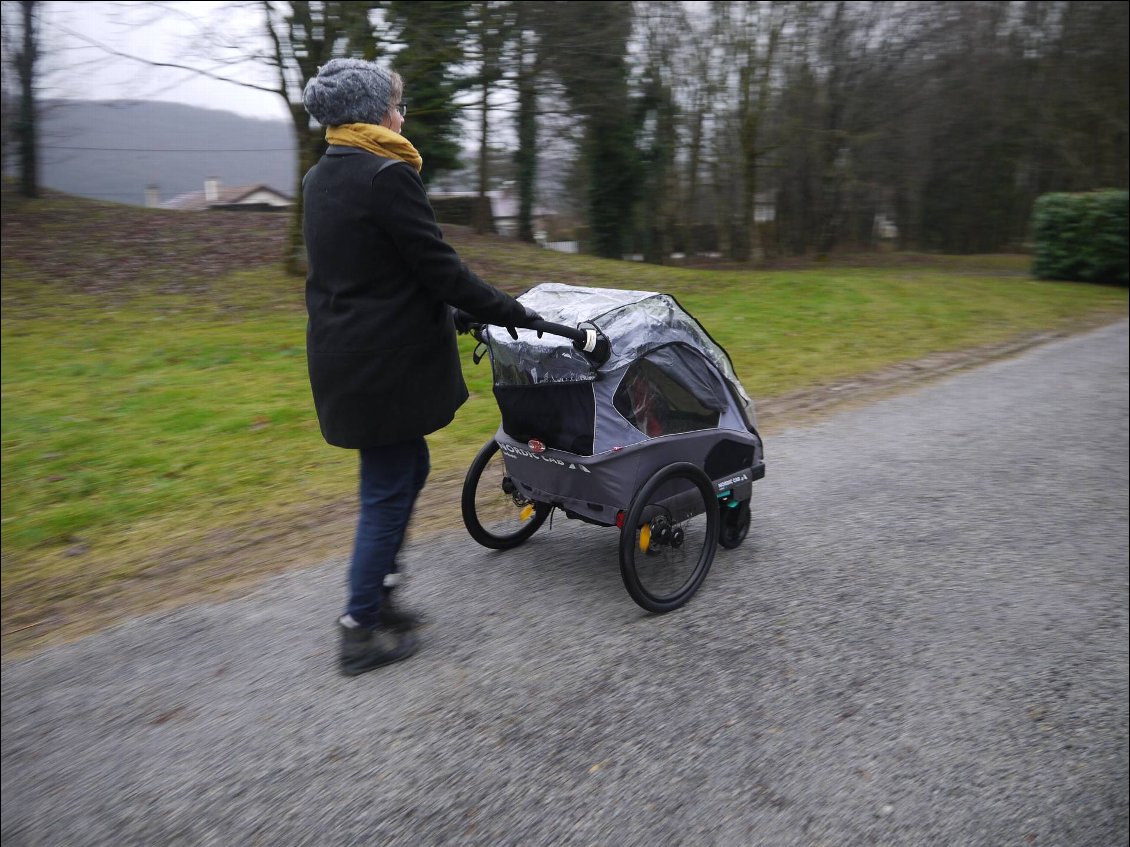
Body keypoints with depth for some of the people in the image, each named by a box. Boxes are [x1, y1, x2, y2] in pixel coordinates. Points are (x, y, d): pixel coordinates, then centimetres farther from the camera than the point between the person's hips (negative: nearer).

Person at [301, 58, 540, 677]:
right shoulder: (387, 175, -15)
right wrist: (510, 312, -5)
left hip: (342, 357, 9)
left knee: (406, 469, 20)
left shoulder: (320, 179, 14)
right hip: (386, 363, -9)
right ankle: (362, 631, 14)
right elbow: (438, 268, -17)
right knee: (388, 490, 2)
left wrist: (452, 314, 20)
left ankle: (377, 596, 30)